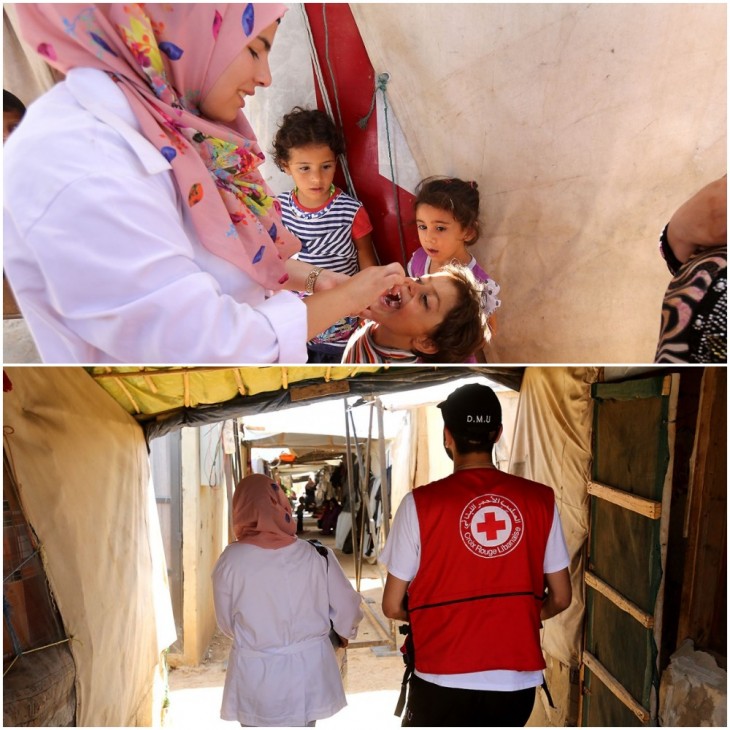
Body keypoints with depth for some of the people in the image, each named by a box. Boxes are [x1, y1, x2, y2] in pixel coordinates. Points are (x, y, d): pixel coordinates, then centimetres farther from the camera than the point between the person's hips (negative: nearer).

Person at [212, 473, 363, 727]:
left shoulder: (230, 560, -15)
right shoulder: (317, 554, -13)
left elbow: (226, 622, -2)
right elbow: (346, 609, -4)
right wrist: (345, 633, 19)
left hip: (254, 674, -1)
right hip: (308, 670, 1)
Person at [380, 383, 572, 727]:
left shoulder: (421, 503, -13)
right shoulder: (540, 500, -4)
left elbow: (393, 606, -6)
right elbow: (560, 598, 3)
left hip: (445, 680, -3)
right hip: (517, 680, 3)